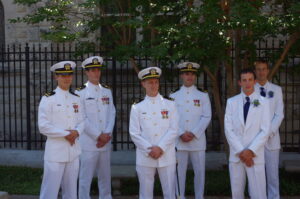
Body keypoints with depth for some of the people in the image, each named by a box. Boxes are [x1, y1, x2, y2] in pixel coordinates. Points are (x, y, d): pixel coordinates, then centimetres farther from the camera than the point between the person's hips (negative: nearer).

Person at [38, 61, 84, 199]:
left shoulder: (76, 99, 11)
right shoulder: (48, 99, -6)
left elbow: (81, 121, 12)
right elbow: (43, 126, -12)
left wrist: (76, 132, -10)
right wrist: (66, 134, -14)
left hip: (73, 151, 6)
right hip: (55, 152, -5)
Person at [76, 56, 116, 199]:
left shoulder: (107, 91, 12)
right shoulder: (80, 92, -3)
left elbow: (112, 114, 8)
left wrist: (107, 134, -6)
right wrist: (98, 135, -11)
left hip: (106, 142, 5)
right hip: (88, 143, -4)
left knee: (105, 176, 12)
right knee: (86, 178, -1)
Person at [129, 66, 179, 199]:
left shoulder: (169, 105, 7)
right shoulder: (137, 108, 5)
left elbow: (173, 130, 0)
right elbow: (134, 134, 0)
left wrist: (160, 148, -11)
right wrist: (149, 150, -10)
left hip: (167, 157, 0)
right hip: (145, 158, 0)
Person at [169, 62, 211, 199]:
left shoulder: (203, 96, 7)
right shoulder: (173, 97, 8)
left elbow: (206, 117, 0)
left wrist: (194, 134, -11)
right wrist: (181, 134, -11)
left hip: (198, 140, 0)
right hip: (179, 141, 0)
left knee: (199, 172, 3)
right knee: (179, 172, 2)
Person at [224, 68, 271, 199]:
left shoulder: (263, 102, 0)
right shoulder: (231, 102, 5)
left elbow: (265, 130, -4)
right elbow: (228, 129, 0)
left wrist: (251, 151, -11)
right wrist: (240, 152, -8)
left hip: (256, 156, -2)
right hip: (236, 155, 2)